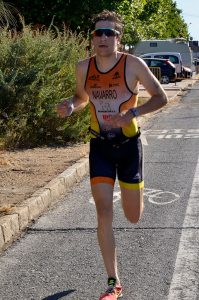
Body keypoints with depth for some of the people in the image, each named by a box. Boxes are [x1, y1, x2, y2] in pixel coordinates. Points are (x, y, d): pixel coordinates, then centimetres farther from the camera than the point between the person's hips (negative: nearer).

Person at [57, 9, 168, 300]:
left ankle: (133, 191, 48)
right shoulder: (84, 67, -3)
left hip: (129, 144, -1)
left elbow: (161, 97, -6)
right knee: (104, 216, -7)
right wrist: (70, 106, -9)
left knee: (133, 217, 8)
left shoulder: (133, 64, -12)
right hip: (100, 146, 2)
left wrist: (133, 113, -23)